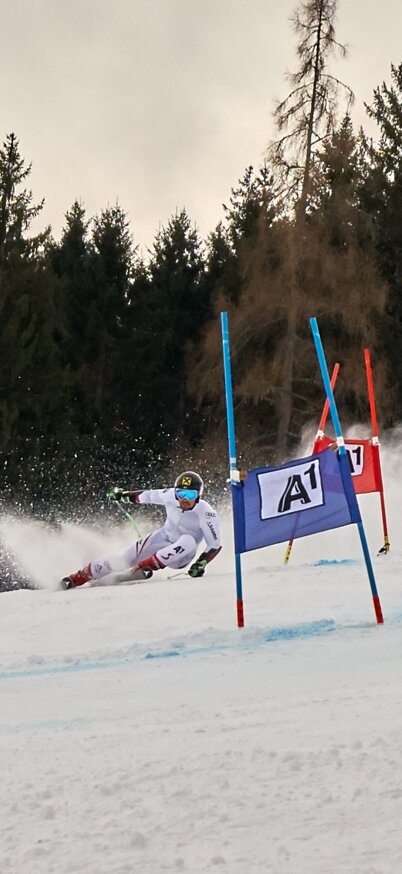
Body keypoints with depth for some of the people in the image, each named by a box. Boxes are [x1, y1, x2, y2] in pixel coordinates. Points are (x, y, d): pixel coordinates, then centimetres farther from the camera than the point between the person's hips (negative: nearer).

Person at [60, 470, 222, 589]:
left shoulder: (206, 514, -25)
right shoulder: (170, 496, -16)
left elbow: (215, 545, -19)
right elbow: (150, 495, 4)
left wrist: (201, 563, -33)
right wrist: (125, 496, 12)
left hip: (180, 555, -3)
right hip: (162, 538, 3)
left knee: (189, 541, -36)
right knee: (126, 558, -14)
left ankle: (143, 567, -33)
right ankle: (77, 578, -5)